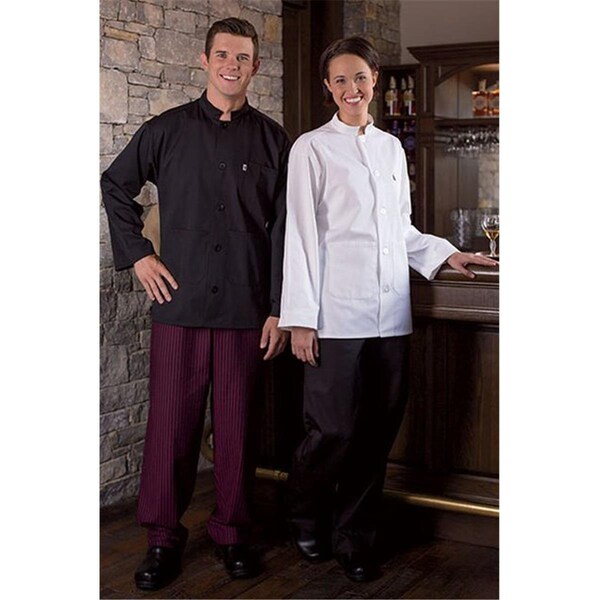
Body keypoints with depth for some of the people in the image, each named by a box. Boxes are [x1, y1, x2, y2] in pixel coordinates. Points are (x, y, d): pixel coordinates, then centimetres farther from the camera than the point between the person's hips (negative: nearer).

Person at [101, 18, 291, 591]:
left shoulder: (272, 139, 7)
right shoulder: (166, 130, 6)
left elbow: (283, 229, 5)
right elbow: (115, 185, 17)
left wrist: (279, 307, 0)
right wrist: (136, 253, 6)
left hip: (246, 307, 0)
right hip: (180, 302, 0)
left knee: (236, 424, 6)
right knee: (171, 422, 3)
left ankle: (232, 531, 21)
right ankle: (163, 537, 16)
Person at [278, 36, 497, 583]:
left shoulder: (392, 148, 16)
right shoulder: (312, 148, 1)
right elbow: (302, 233, -4)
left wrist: (447, 254, 9)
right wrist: (300, 318, -8)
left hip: (390, 313, 5)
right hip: (337, 312, -5)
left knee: (378, 431, 6)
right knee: (334, 430, -3)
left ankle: (354, 539, 21)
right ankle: (308, 521, 24)